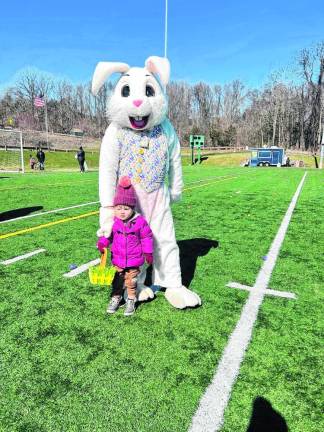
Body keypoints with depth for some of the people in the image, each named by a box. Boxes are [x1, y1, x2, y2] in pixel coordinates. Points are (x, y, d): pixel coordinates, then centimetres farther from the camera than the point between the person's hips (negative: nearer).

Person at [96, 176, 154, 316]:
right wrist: (102, 243, -16)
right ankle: (116, 298, 35)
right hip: (117, 260, 2)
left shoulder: (140, 222, -14)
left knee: (131, 281, 13)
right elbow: (107, 235, 3)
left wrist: (148, 253, -4)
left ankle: (131, 300, 31)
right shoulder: (113, 222, -10)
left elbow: (146, 237, -5)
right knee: (117, 281, 16)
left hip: (134, 260, -1)